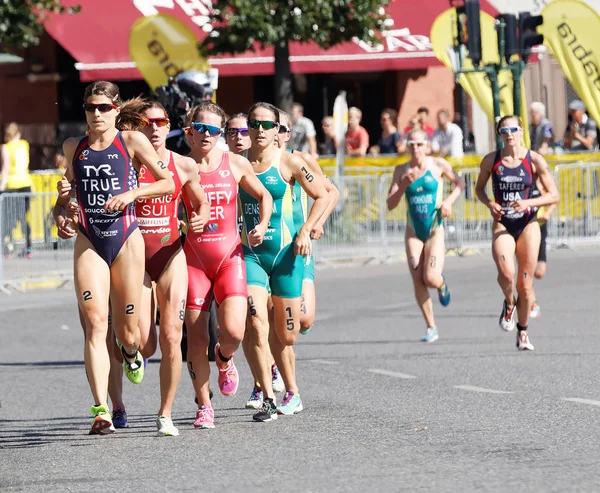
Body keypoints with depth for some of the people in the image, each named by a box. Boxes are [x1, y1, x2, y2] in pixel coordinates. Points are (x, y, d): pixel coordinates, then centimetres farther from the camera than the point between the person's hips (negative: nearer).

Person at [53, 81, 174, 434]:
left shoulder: (132, 141, 0)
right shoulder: (73, 148, 9)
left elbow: (169, 183, 1)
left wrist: (132, 193, -13)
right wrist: (62, 213, 6)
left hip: (126, 240, -1)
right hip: (89, 243, 2)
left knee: (128, 333, 4)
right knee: (95, 323, -15)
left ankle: (132, 354, 44)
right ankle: (102, 411, -21)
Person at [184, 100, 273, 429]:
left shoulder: (235, 164, 2)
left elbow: (263, 196, 16)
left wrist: (262, 225, 1)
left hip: (229, 256, 0)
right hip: (193, 258, 0)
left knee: (233, 331, -16)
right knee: (196, 339, -1)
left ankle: (224, 359, 21)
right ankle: (203, 406, 16)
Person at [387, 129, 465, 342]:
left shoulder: (438, 165, -5)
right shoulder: (402, 170, 0)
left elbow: (459, 183, 10)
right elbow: (391, 204, -3)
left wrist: (449, 200, -8)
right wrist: (403, 185, -19)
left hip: (435, 230, -2)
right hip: (413, 231, 2)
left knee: (431, 278, -16)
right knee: (418, 282, -4)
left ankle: (442, 284, 23)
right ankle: (431, 328, 10)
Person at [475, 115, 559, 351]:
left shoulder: (534, 160, -5)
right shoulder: (491, 161, -1)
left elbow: (554, 195, -3)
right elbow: (479, 188, 14)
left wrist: (528, 203, -18)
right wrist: (490, 204, -7)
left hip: (528, 225, 0)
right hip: (502, 225, 0)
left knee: (525, 283, 3)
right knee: (506, 273, -25)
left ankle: (523, 332, 22)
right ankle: (509, 303, 8)